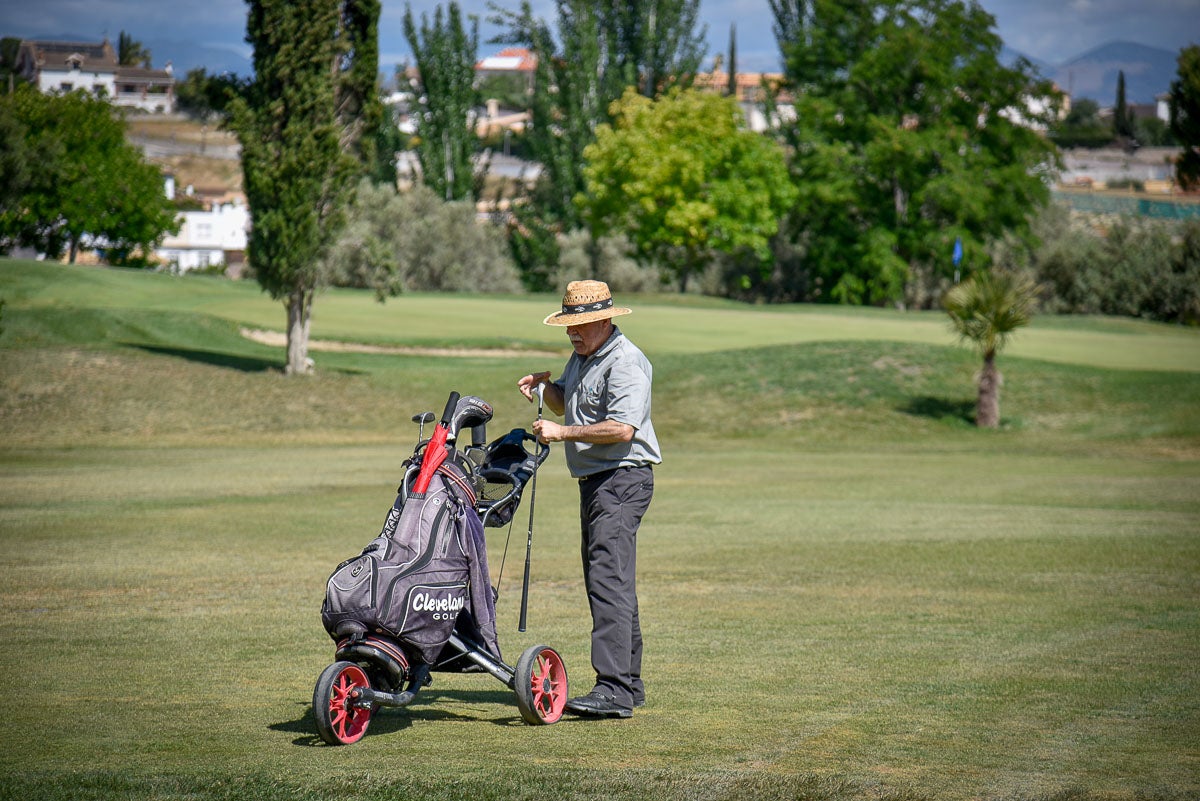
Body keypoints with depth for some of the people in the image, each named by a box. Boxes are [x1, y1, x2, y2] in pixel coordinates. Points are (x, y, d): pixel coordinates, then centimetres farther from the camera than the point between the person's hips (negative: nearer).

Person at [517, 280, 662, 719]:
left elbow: (622, 428, -26)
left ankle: (615, 690, -24)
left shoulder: (625, 361, -16)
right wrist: (544, 385, 11)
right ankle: (629, 682, 20)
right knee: (607, 582, 13)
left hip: (623, 480, -11)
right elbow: (566, 405, 32)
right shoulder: (582, 356, 16)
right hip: (595, 482, 11)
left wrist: (562, 432, -20)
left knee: (608, 579, -18)